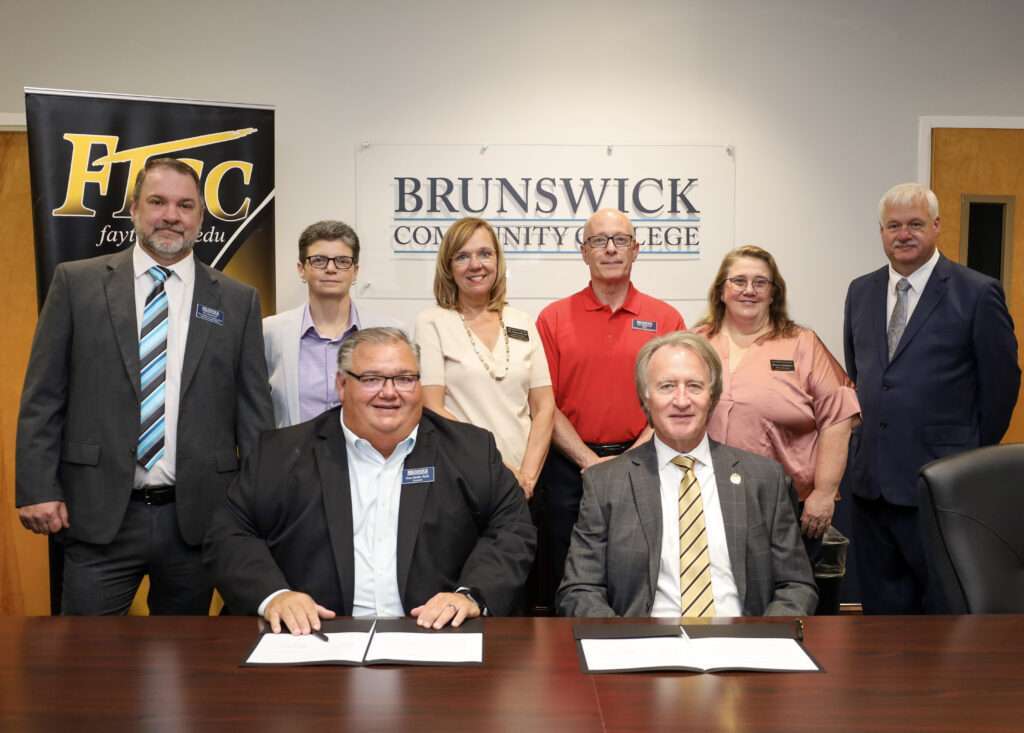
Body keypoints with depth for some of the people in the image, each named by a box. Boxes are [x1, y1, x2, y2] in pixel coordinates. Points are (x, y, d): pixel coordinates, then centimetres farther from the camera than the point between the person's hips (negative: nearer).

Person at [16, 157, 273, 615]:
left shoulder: (237, 301, 5)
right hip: (98, 514, -1)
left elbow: (254, 410, 6)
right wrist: (37, 488, -4)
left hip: (197, 518, 1)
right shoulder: (76, 282, 4)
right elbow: (42, 397, 3)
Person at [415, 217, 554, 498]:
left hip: (520, 480, 3)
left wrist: (528, 474, -7)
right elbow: (432, 409, -9)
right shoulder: (432, 323, -3)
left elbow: (544, 407, 6)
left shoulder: (522, 324, 8)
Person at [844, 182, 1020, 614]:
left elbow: (1001, 383, -3)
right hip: (870, 477, 5)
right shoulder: (861, 292, 10)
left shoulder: (978, 293, -6)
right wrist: (864, 438, 13)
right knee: (881, 606, 15)